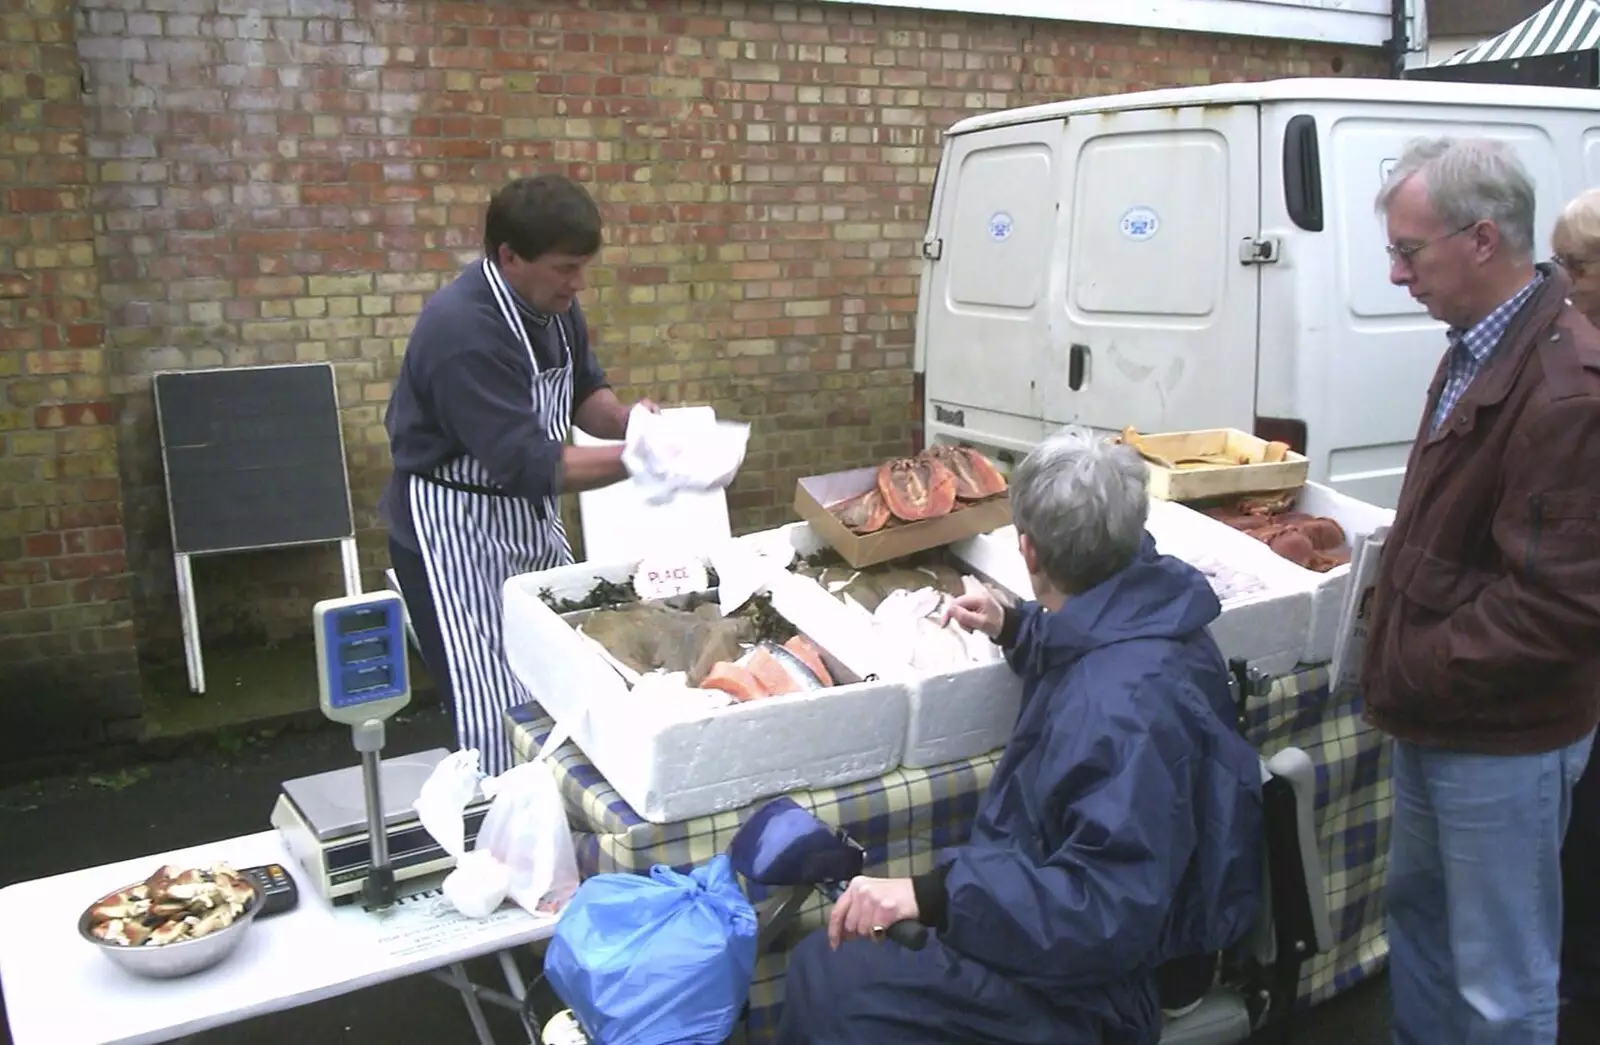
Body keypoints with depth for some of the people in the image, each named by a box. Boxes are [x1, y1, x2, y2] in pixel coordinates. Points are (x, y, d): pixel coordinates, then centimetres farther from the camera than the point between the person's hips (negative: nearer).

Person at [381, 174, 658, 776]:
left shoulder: (549, 300, 0)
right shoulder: (464, 332, -27)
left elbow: (583, 390, 12)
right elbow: (528, 465, -29)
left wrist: (626, 419, -10)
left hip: (527, 517, 9)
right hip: (455, 534, -8)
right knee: (498, 716, -8)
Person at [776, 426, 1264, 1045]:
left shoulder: (1124, 704, -32)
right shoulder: (1139, 611, -1)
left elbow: (1107, 913, -34)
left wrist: (934, 893, -37)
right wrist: (1013, 629, 19)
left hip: (1093, 981, -10)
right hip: (1061, 899, 10)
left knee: (827, 983, -23)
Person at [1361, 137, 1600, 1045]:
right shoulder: (1479, 349, 6)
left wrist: (1418, 671, -18)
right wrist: (1402, 665, 8)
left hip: (1503, 743, -9)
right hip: (1436, 717, 9)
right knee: (1418, 910, 26)